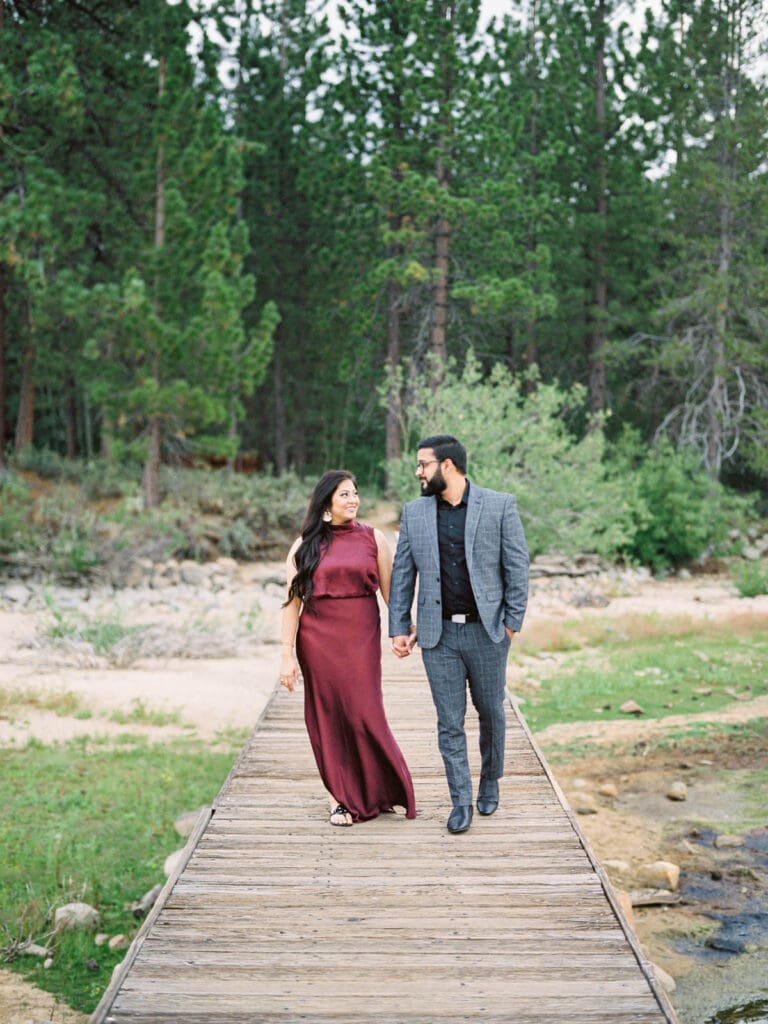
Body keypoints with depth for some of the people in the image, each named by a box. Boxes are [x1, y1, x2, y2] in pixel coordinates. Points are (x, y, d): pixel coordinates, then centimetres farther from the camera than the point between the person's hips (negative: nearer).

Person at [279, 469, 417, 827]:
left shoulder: (373, 539, 4)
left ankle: (380, 790, 19)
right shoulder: (306, 544, 2)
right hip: (318, 640, 0)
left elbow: (389, 591, 6)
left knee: (364, 713, -4)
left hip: (361, 637, 0)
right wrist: (286, 655, -5)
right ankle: (339, 795, 19)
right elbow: (292, 601, 0)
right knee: (326, 715, 4)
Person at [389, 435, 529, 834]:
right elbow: (402, 574, 6)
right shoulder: (414, 512, 3)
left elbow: (517, 567, -3)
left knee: (490, 712, 13)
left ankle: (490, 782, 35)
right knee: (449, 721, 3)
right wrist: (399, 628, 2)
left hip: (486, 630, -1)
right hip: (438, 634, 2)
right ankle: (461, 801, 13)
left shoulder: (499, 506, -4)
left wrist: (512, 622, -6)